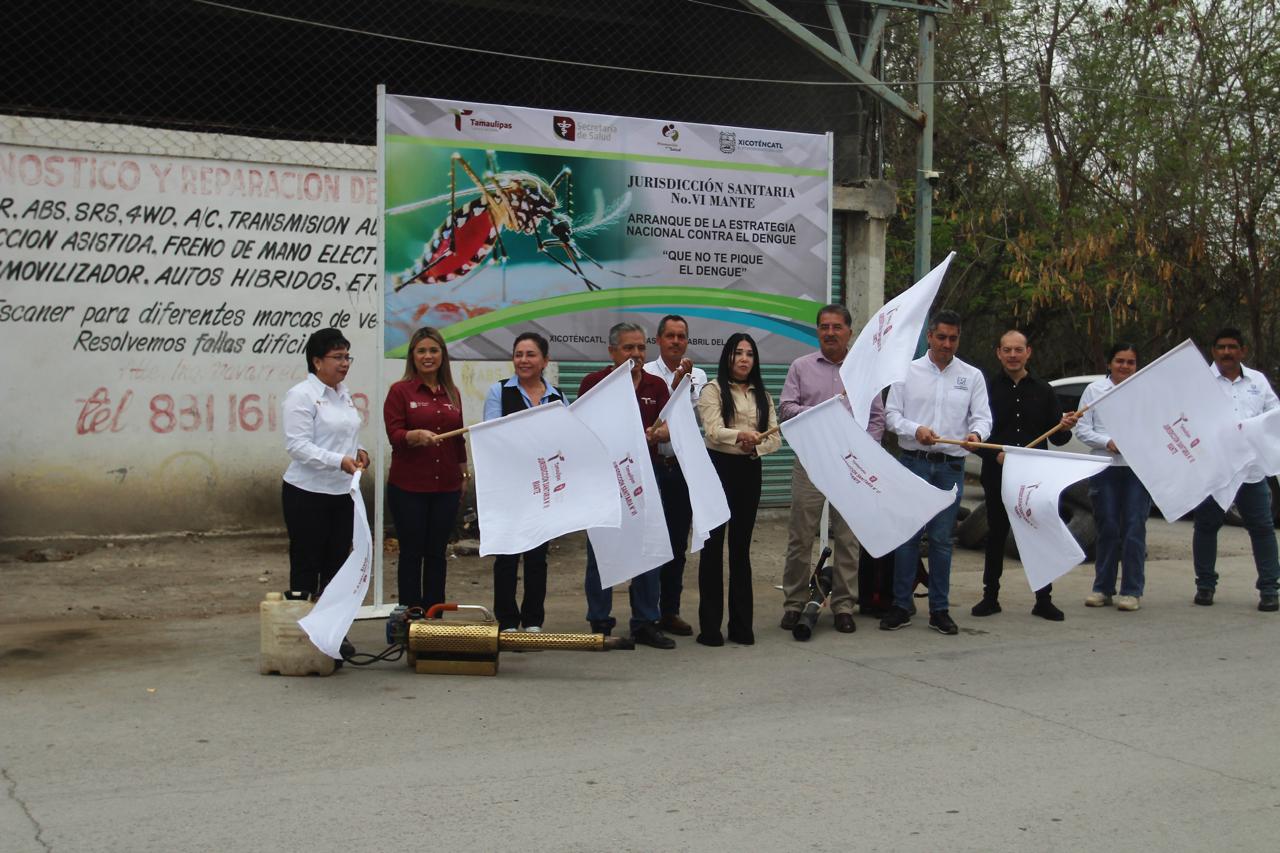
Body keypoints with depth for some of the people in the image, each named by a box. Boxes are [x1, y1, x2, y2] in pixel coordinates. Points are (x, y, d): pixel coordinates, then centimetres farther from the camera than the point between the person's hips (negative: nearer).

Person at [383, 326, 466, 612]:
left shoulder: (451, 393, 11)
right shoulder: (400, 391, -2)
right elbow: (394, 434, -10)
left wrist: (463, 474, 18)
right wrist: (416, 435, -30)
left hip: (446, 487, 4)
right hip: (408, 487, -4)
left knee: (437, 553, 9)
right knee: (411, 553, 2)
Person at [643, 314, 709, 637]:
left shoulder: (698, 376, 8)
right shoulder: (645, 375, -2)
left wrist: (686, 385, -17)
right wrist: (675, 386, -17)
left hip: (684, 465, 4)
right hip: (653, 463, -4)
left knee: (678, 542, 9)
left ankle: (670, 610, 19)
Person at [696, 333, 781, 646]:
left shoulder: (762, 395, 14)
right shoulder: (713, 390, -1)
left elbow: (775, 437, 6)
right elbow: (713, 431, -16)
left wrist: (755, 445, -15)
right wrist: (740, 435, -35)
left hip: (750, 470, 4)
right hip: (718, 468, -4)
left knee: (741, 546, 9)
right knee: (713, 544, -2)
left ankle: (741, 625, 14)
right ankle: (709, 625, 2)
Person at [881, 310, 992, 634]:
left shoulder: (972, 376, 8)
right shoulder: (908, 372, 5)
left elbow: (982, 416, 2)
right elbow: (891, 414, 2)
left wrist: (977, 432, -21)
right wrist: (916, 430, -16)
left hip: (951, 467, 1)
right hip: (913, 462, -1)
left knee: (941, 539, 5)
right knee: (907, 535, 0)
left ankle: (939, 610, 12)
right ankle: (900, 606, 8)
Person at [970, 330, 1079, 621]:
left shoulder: (1043, 390, 10)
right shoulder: (987, 389, 2)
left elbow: (1056, 438, 10)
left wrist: (1065, 428, -11)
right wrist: (995, 455, -17)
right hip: (998, 475, -1)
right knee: (996, 536, 7)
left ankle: (1044, 600, 10)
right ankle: (990, 596, 16)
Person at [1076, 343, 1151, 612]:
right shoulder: (1094, 390, 8)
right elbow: (1082, 429, 4)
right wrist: (1109, 443, -9)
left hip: (1138, 467, -1)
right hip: (1104, 467, 1)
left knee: (1134, 528, -2)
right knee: (1107, 528, 6)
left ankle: (1132, 591, 4)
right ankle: (1102, 588, 15)